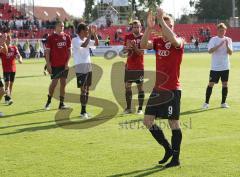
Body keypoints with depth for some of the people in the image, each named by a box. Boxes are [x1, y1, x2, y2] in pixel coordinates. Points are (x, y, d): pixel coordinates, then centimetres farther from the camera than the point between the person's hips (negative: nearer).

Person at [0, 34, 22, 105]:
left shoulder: (14, 48, 7)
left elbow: (18, 55, -2)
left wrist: (20, 59, -22)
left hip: (13, 69, 4)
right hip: (6, 69, -4)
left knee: (11, 84, 9)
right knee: (7, 83, -13)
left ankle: (8, 98, 17)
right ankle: (8, 98, -16)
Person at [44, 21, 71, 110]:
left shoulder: (67, 37, 6)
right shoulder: (51, 38, -3)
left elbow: (69, 50, 10)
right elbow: (47, 52, -3)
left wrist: (67, 62, 0)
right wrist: (48, 64, -9)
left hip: (64, 65, 3)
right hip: (54, 65, -3)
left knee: (63, 83, 4)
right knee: (54, 83, -6)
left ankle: (61, 103, 10)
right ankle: (48, 101, 13)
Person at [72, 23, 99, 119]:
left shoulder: (86, 39, 11)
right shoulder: (75, 40, -12)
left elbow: (96, 43, 8)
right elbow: (84, 45, -29)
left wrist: (95, 33, -2)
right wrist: (90, 35, -24)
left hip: (88, 67, 8)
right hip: (80, 68, -8)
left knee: (87, 89, 9)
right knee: (83, 89, -8)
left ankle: (84, 111, 16)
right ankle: (83, 111, -3)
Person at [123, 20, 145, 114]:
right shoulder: (128, 37, 6)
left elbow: (141, 52, -9)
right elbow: (125, 49, 1)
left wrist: (134, 47, -25)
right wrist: (128, 47, -20)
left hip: (139, 66, -4)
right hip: (129, 66, 4)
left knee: (140, 86, -1)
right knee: (127, 86, 6)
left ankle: (140, 108, 3)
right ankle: (128, 108, 15)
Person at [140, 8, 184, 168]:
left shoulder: (179, 42, -8)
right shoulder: (158, 41, 7)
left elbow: (173, 39, -33)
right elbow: (143, 45, -11)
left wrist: (161, 19, -32)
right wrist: (149, 27, -22)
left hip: (172, 90, -6)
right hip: (158, 89, 6)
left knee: (174, 123, -1)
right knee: (148, 121, 7)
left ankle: (176, 158, 10)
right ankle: (168, 149, 22)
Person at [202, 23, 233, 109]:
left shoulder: (228, 40, 6)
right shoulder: (213, 39, -2)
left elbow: (230, 53, -1)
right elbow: (210, 51, -15)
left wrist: (227, 45, -19)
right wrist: (219, 45, -24)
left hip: (225, 67, 3)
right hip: (215, 67, -2)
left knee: (225, 84, 4)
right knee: (211, 84, -3)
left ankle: (223, 102, 14)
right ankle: (206, 102, 4)